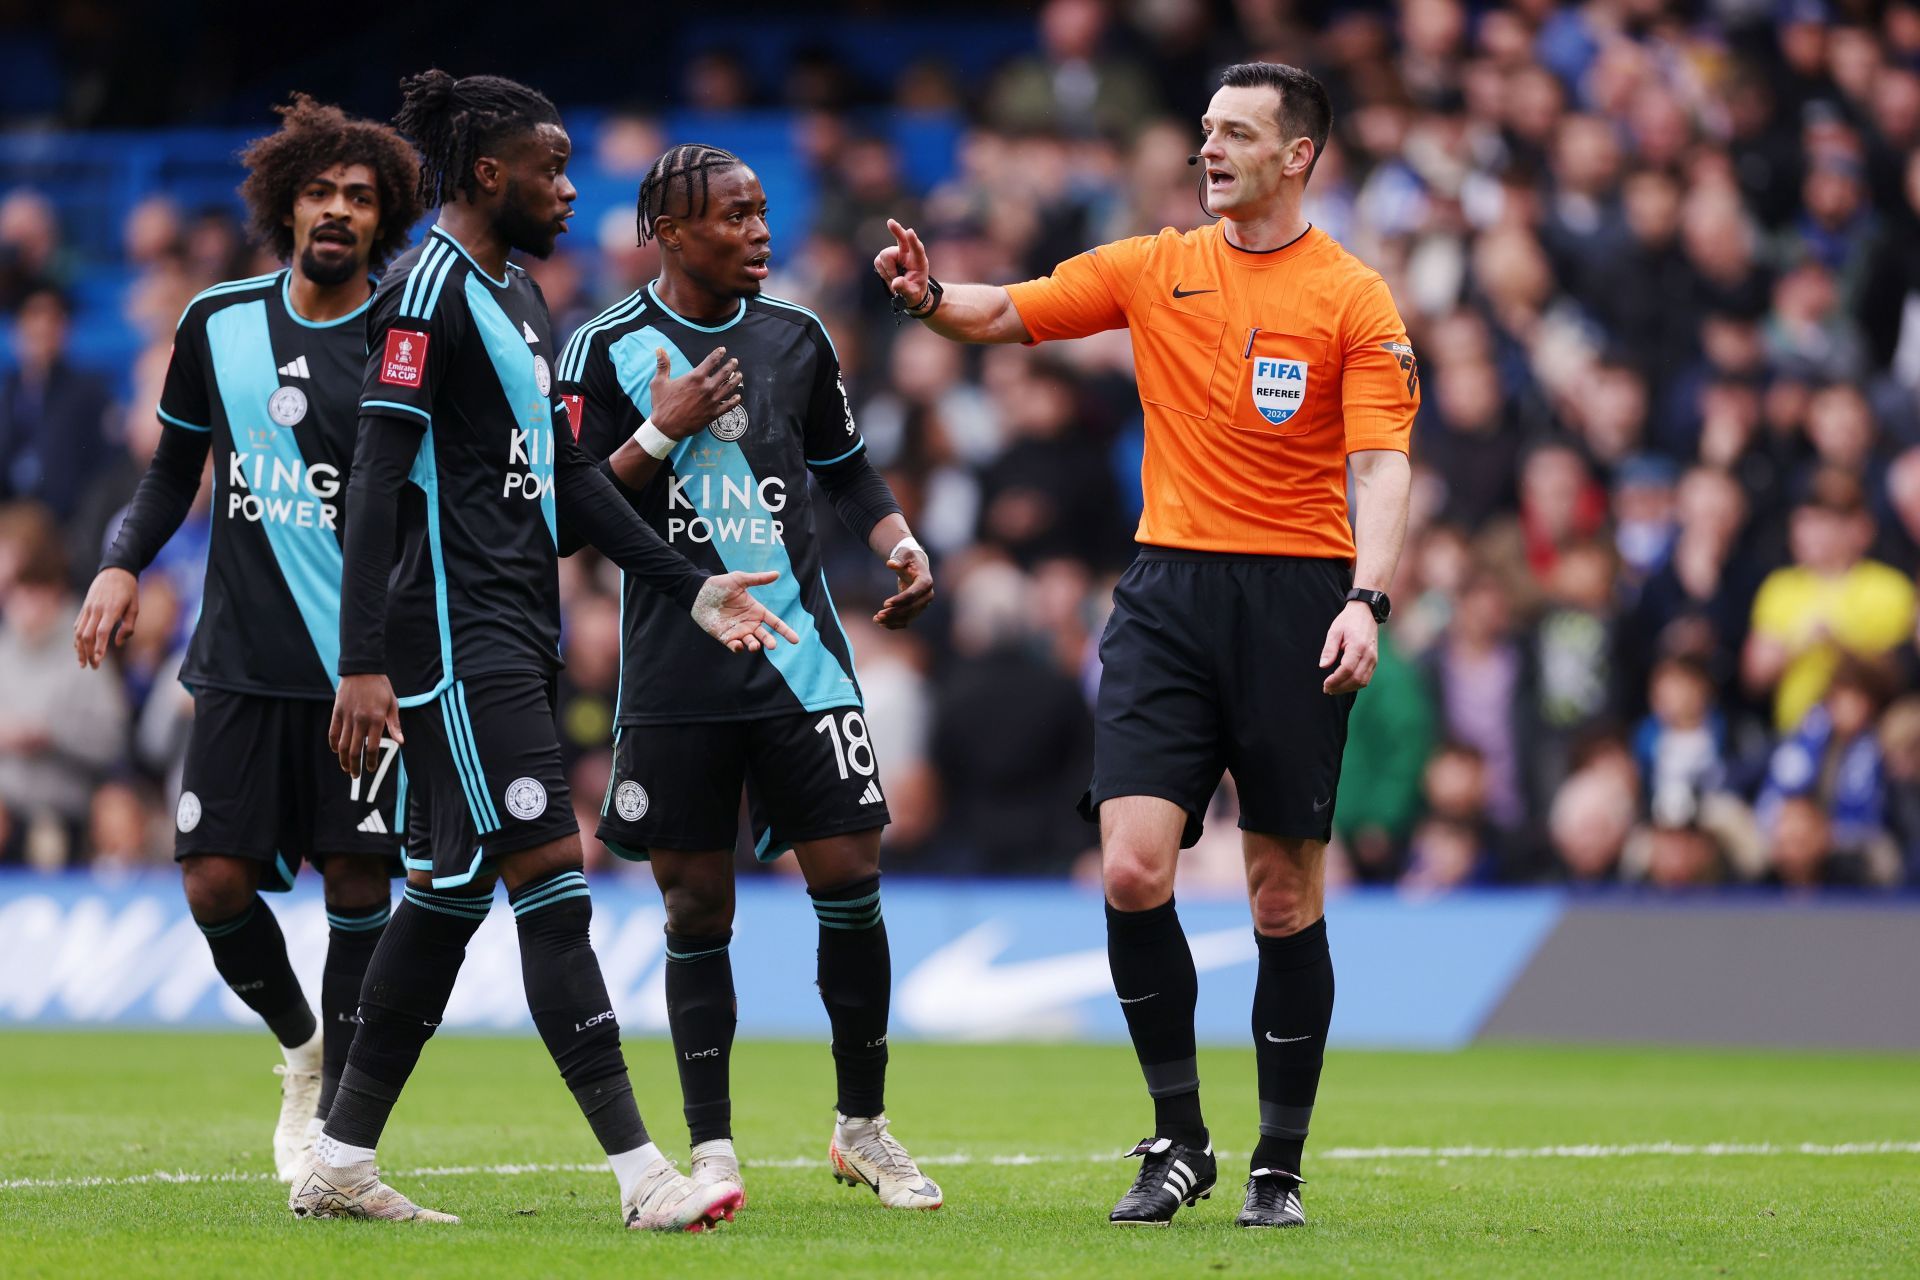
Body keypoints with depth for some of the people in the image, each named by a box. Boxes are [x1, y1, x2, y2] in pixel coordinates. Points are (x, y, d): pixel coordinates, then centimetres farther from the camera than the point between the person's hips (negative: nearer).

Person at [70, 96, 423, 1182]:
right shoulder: (220, 322, 7)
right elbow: (178, 466, 19)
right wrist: (124, 563, 5)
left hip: (364, 664, -3)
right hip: (242, 662, 3)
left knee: (357, 879, -4)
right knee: (215, 881, -4)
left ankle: (338, 1125, 6)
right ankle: (303, 1044, 25)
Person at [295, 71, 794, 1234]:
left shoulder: (519, 298, 18)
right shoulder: (429, 290, -12)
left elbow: (569, 479, 23)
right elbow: (376, 483, -17)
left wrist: (692, 586, 17)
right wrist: (364, 664, -22)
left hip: (516, 637, 10)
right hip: (459, 641, -10)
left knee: (450, 896, 10)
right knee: (552, 878, -13)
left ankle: (342, 1161, 16)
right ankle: (641, 1172, -15)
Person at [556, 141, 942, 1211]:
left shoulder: (797, 337, 9)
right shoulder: (608, 349, -1)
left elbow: (846, 468, 21)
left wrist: (903, 545, 5)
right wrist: (663, 432, -14)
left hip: (801, 659, 2)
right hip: (673, 672, -2)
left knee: (850, 876, -4)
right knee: (698, 908, 1)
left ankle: (863, 1126, 11)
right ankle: (712, 1149, 10)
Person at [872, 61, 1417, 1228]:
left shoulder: (1355, 299, -1)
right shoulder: (1154, 268, 10)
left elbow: (1382, 466, -9)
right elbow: (1008, 314, 12)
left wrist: (1366, 601, -24)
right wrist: (930, 294, -11)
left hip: (1295, 597, -3)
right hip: (1169, 593, 3)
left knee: (1286, 899, 2)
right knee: (1134, 870, -11)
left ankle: (1280, 1167, 13)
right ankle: (1179, 1140, 2)